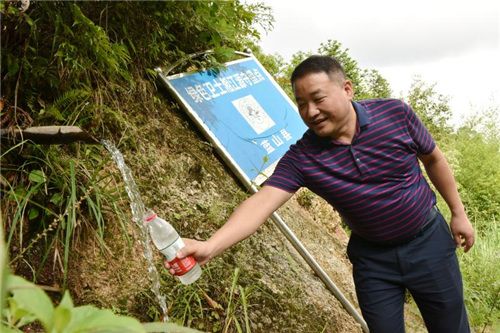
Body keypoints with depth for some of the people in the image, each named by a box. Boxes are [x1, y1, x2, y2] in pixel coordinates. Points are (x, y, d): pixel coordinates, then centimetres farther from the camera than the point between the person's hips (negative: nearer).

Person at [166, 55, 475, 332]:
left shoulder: (396, 114, -18)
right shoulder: (301, 158, -21)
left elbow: (434, 159, -1)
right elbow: (261, 202, -31)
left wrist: (458, 213, 6)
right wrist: (210, 246, -46)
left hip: (428, 241, 1)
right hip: (372, 257, 0)